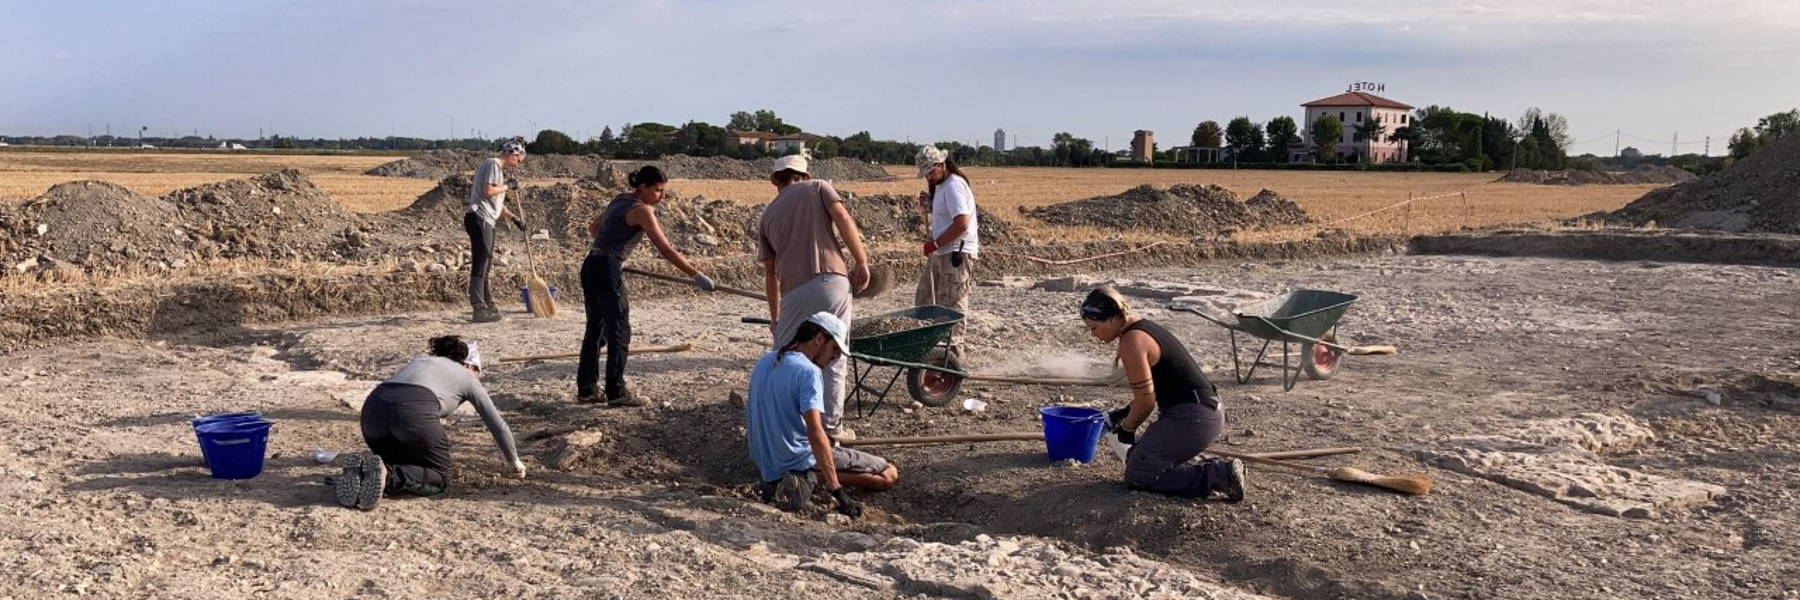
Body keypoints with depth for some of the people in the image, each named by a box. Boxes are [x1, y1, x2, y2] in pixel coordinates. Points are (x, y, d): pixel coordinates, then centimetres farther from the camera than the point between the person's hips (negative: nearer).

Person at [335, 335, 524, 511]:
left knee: (404, 466, 26)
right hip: (415, 411, -5)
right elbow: (497, 424, 31)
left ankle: (362, 470, -5)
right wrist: (514, 461, 46)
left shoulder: (420, 361, 39)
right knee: (440, 479, 12)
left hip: (373, 408, 5)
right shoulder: (466, 376, 27)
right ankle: (387, 475, -17)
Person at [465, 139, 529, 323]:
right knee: (481, 264, -10)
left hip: (486, 221, 10)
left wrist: (514, 218, 22)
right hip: (480, 218, -10)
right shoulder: (493, 164, -6)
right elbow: (488, 191, -19)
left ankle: (487, 305, 24)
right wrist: (508, 185, -6)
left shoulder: (499, 170, 23)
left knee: (485, 265, 16)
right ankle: (479, 309, -11)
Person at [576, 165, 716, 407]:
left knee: (595, 329, 13)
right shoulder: (641, 210, -11)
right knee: (619, 330, -3)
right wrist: (696, 275, -17)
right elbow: (666, 250, -17)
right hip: (608, 270, -9)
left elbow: (593, 227, 29)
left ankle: (585, 389, 17)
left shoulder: (621, 200, 15)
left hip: (591, 266, 9)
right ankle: (616, 392, -2)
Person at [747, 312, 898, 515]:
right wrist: (837, 491, -29)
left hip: (762, 460, 8)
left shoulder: (764, 362, 7)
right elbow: (815, 432, -28)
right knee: (889, 475, -7)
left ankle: (776, 480, 11)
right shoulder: (808, 371, -19)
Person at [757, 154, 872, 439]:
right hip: (833, 281, -2)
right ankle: (832, 425, 9)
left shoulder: (768, 215, 23)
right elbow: (842, 218, -4)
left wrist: (774, 316, 32)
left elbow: (770, 274, 24)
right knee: (833, 358, 7)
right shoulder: (818, 188, 16)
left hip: (795, 291, 2)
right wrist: (861, 262, -2)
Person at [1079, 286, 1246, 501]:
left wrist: (1127, 428, 2)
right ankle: (1213, 469, 10)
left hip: (1191, 419, -10)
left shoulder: (1131, 343, -17)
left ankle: (1218, 476, -9)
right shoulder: (1143, 326, 14)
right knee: (1137, 457, 18)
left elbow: (1146, 400, -15)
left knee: (1137, 476, -2)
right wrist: (1124, 413, 18)